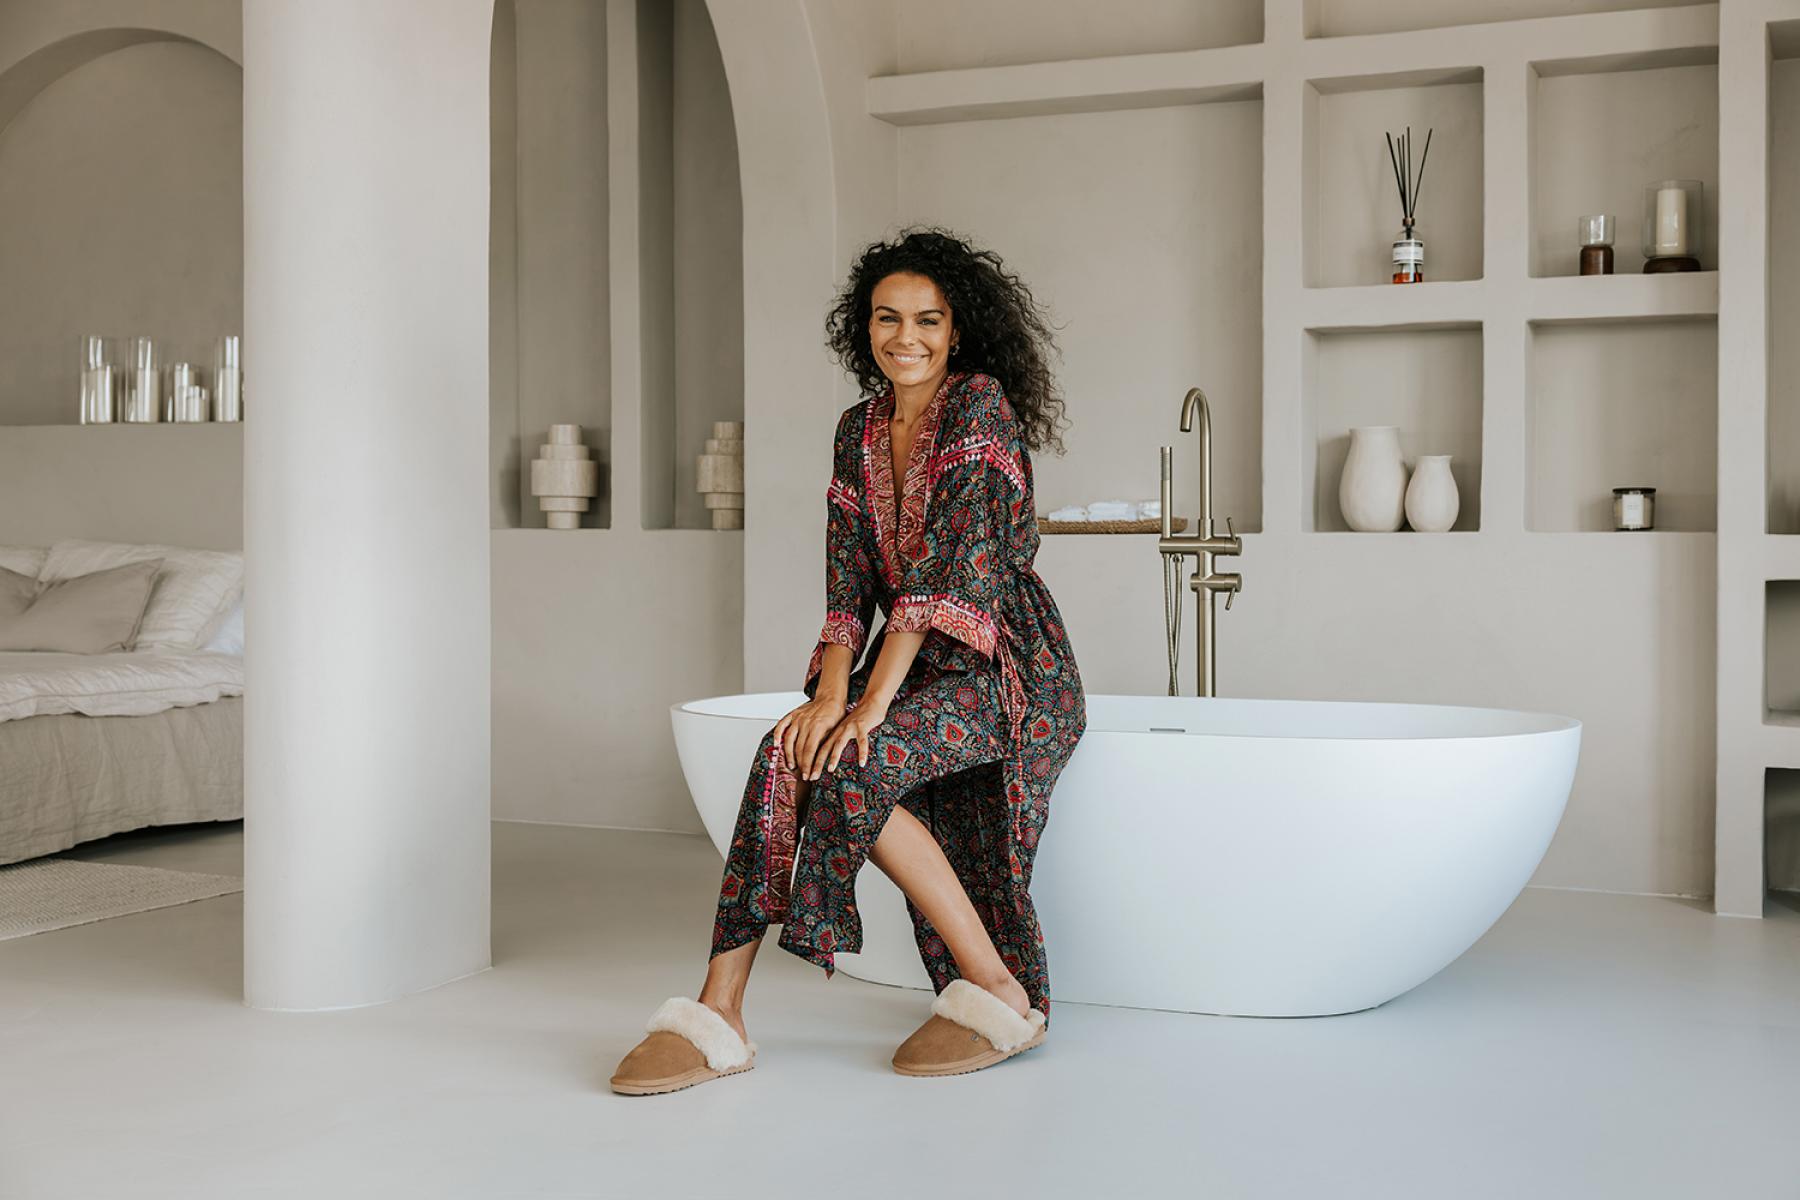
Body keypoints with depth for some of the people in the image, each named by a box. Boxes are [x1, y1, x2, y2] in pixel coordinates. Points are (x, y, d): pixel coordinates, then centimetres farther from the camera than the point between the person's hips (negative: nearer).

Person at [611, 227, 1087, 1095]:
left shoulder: (980, 405, -10)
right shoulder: (859, 430, 12)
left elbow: (954, 564, -20)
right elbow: (850, 582, 4)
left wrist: (874, 702, -26)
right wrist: (833, 693, -13)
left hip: (1007, 668, -6)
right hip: (915, 667, 6)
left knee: (848, 768, -28)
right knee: (788, 756, -21)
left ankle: (998, 991, -15)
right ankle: (719, 1013, -23)